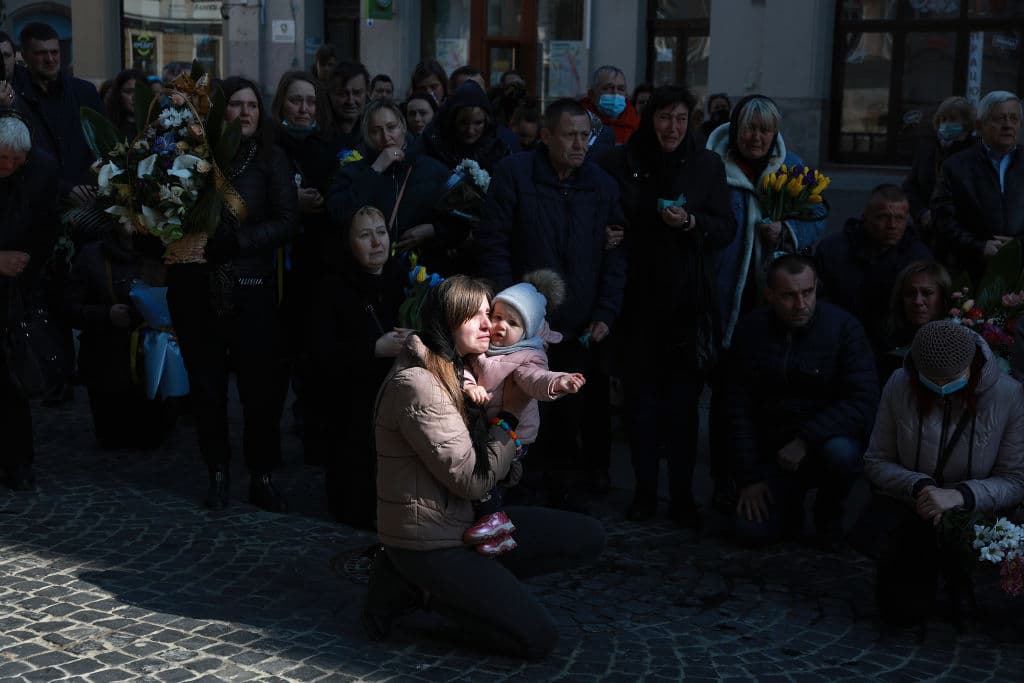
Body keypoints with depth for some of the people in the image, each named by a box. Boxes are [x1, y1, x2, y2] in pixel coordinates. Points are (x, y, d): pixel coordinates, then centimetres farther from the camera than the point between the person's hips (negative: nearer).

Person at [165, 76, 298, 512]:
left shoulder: (271, 160, 3)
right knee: (206, 385, 9)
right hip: (196, 289, 1)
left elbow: (286, 222, -6)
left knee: (261, 385, -2)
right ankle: (218, 473, 22)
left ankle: (262, 477, 11)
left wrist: (235, 242, -16)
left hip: (251, 288, -1)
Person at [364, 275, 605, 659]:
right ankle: (413, 587, 0)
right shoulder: (417, 385, -21)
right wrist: (510, 419, -8)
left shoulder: (458, 372, 11)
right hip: (429, 543, -10)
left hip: (468, 522, 10)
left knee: (589, 538, 2)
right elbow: (472, 480, -20)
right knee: (538, 640, -11)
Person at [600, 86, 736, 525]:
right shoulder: (620, 163, 1)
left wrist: (691, 222, -14)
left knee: (684, 401, 1)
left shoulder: (708, 165, 5)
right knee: (641, 398, 6)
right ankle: (644, 490, 16)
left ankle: (683, 494, 9)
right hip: (638, 301, 0)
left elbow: (726, 229, 4)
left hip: (688, 302, 0)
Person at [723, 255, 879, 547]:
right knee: (751, 531, -17)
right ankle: (790, 508, 20)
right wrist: (749, 479, -5)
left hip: (828, 437, -2)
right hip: (773, 451, 2)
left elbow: (863, 400, -20)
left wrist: (806, 440, -28)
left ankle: (829, 515, -2)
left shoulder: (843, 326, -13)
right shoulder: (750, 331, -3)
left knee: (841, 452, -37)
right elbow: (737, 408, 0)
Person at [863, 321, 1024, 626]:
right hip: (906, 507, 1)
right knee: (903, 609, -13)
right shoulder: (899, 386, -11)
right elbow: (876, 463, -5)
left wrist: (960, 495, -30)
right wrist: (919, 486, -24)